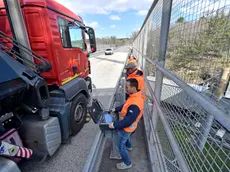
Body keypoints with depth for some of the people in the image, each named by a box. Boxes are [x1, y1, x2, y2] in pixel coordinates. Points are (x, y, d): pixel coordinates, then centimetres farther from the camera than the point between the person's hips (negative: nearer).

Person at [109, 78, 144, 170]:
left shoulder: (135, 105, -39)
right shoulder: (136, 96, -7)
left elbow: (128, 121, -35)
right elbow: (125, 105, 7)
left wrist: (115, 125, -27)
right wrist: (116, 109, 3)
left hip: (126, 127, -9)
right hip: (126, 126, 9)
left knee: (120, 146, 13)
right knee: (126, 136, 38)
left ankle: (127, 163, 36)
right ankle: (128, 146, 67)